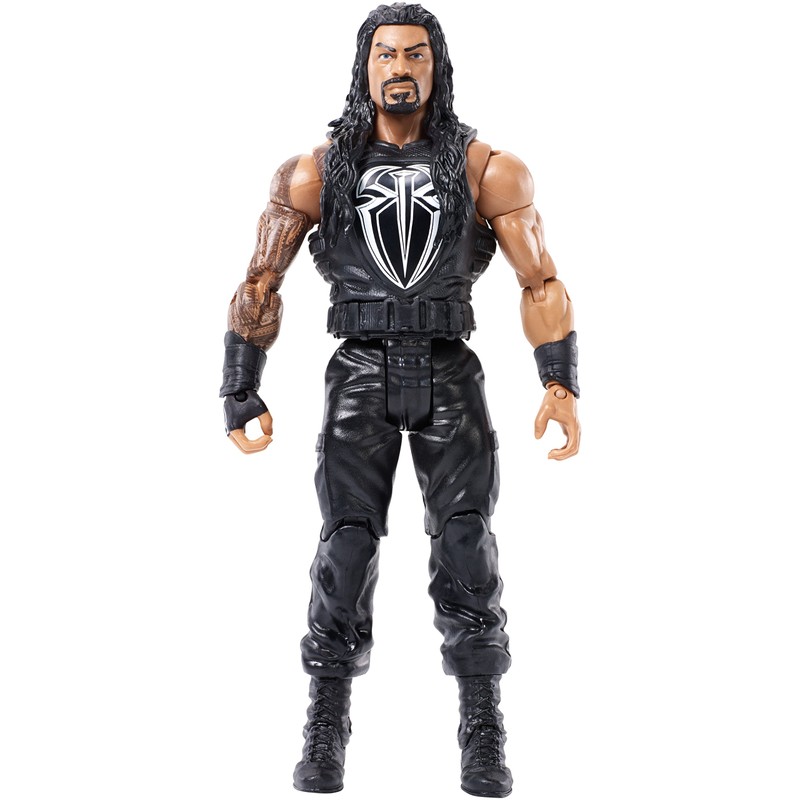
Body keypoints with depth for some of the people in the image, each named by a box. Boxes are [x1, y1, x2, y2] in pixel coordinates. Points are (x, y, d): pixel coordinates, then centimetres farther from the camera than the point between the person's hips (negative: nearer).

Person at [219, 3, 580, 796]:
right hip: (361, 377, 0)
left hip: (450, 377, 0)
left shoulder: (487, 169, 2)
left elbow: (541, 283, 0)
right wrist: (239, 393, 1)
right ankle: (326, 734, 8)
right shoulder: (317, 171, 4)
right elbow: (261, 282, 7)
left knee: (465, 547, -7)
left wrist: (562, 385, -13)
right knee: (347, 546, -7)